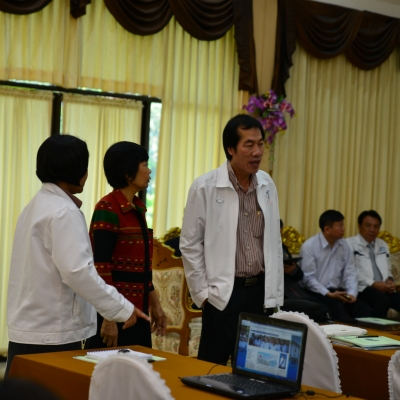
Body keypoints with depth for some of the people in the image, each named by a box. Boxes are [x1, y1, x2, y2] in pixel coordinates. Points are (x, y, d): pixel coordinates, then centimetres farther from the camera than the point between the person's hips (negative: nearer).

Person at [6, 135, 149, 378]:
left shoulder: (37, 205, 14)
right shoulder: (63, 211, -15)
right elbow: (77, 271, -24)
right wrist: (122, 308, -19)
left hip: (27, 330, 9)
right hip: (53, 335, -9)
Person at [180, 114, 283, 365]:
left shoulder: (267, 184, 6)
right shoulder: (205, 188, -8)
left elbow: (274, 242, 11)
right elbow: (190, 245, -4)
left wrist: (275, 293, 9)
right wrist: (203, 292, -6)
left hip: (261, 290, 4)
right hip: (223, 293, -4)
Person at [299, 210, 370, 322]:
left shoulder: (344, 245, 7)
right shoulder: (309, 246, -9)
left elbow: (350, 273, 6)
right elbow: (308, 278, -12)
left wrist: (352, 293, -11)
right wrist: (328, 294, -19)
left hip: (337, 291, 5)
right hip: (316, 292, -5)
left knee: (363, 308, -21)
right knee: (337, 307, -33)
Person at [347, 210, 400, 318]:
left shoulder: (383, 245, 24)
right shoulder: (350, 244, 1)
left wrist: (389, 280, 4)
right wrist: (373, 284, -16)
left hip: (383, 289, 6)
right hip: (362, 288, -6)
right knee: (383, 299, -37)